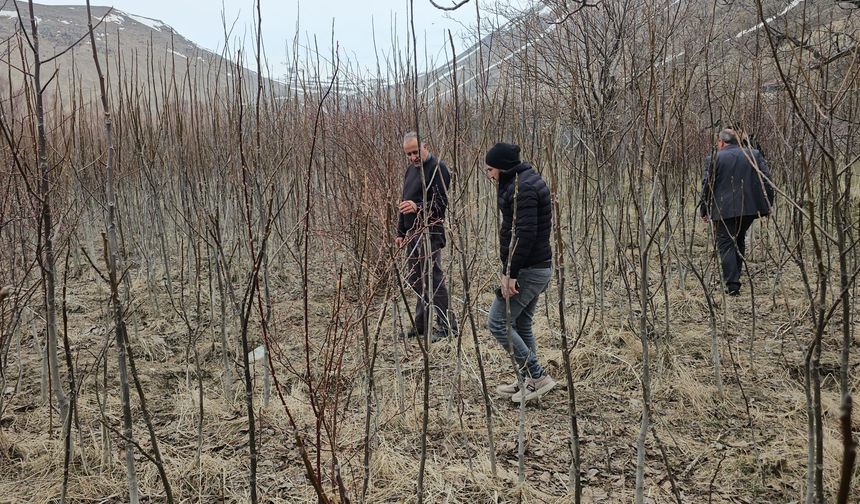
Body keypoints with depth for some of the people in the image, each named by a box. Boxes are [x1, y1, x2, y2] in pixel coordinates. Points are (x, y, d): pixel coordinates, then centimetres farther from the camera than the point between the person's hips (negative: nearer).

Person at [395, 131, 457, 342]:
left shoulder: (437, 168, -11)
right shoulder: (410, 170, 17)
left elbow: (441, 203, -19)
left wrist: (418, 207, -36)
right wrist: (401, 232, 23)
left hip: (430, 232, -9)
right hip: (413, 233, 9)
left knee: (433, 279, -9)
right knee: (415, 280, 12)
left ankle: (447, 326, -1)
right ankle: (421, 325, 22)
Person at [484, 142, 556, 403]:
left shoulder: (521, 188, -18)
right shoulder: (526, 181, 15)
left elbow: (525, 233, -25)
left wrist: (510, 273, -24)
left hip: (528, 270, -11)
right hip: (538, 267, 11)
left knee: (497, 322, -4)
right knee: (521, 325, 17)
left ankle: (537, 376, 0)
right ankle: (528, 382, 25)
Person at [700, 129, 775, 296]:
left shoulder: (714, 159, -2)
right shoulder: (754, 154, 9)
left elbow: (707, 186, -2)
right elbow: (766, 180, 6)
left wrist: (704, 210, 7)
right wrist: (768, 205, 12)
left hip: (725, 210, -4)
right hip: (750, 207, 5)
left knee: (726, 244, -1)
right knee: (739, 240, 22)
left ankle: (732, 286, -9)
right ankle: (735, 277, 26)